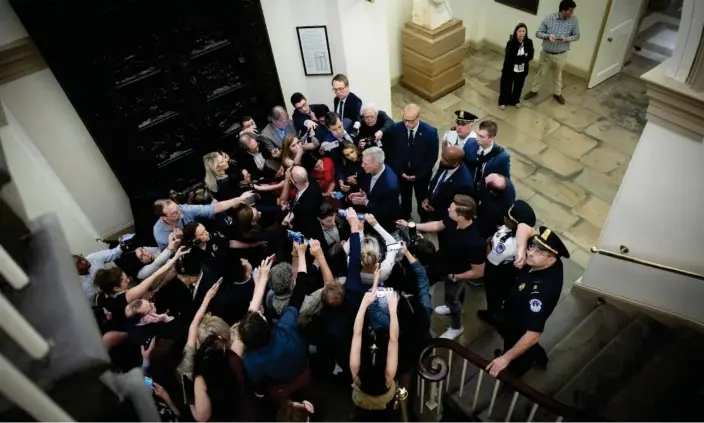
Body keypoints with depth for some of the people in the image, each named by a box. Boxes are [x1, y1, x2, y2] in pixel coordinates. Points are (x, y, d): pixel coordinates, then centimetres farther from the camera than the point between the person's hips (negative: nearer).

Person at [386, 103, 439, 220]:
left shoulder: (430, 132, -22)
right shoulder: (396, 128, -17)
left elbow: (432, 157, -14)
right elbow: (391, 152, -7)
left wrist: (418, 174, -15)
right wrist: (400, 171, -12)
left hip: (421, 174, -1)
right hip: (401, 173, 1)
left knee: (422, 200, 20)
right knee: (405, 199, 22)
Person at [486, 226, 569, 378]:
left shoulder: (543, 289, -45)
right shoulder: (550, 263, -24)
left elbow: (533, 335, -42)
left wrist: (506, 358, -35)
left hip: (520, 330, -7)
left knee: (514, 365, 24)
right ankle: (538, 355, 66)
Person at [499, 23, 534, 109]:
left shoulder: (529, 42, -8)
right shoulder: (511, 43, -19)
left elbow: (530, 56, -9)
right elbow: (510, 57, -24)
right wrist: (524, 57, -23)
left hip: (522, 70, 3)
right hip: (510, 69, -3)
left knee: (518, 86, 19)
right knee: (506, 86, 11)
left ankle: (515, 100, 40)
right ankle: (503, 101, 30)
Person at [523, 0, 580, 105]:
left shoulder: (574, 20, -12)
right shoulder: (549, 18, -15)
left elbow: (576, 36, -3)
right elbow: (538, 33, -9)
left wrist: (566, 39, -24)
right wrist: (548, 36, -28)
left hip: (561, 55, 1)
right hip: (546, 53, -1)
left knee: (558, 75, 19)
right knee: (541, 73, 17)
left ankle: (557, 93, 38)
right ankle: (534, 91, 36)